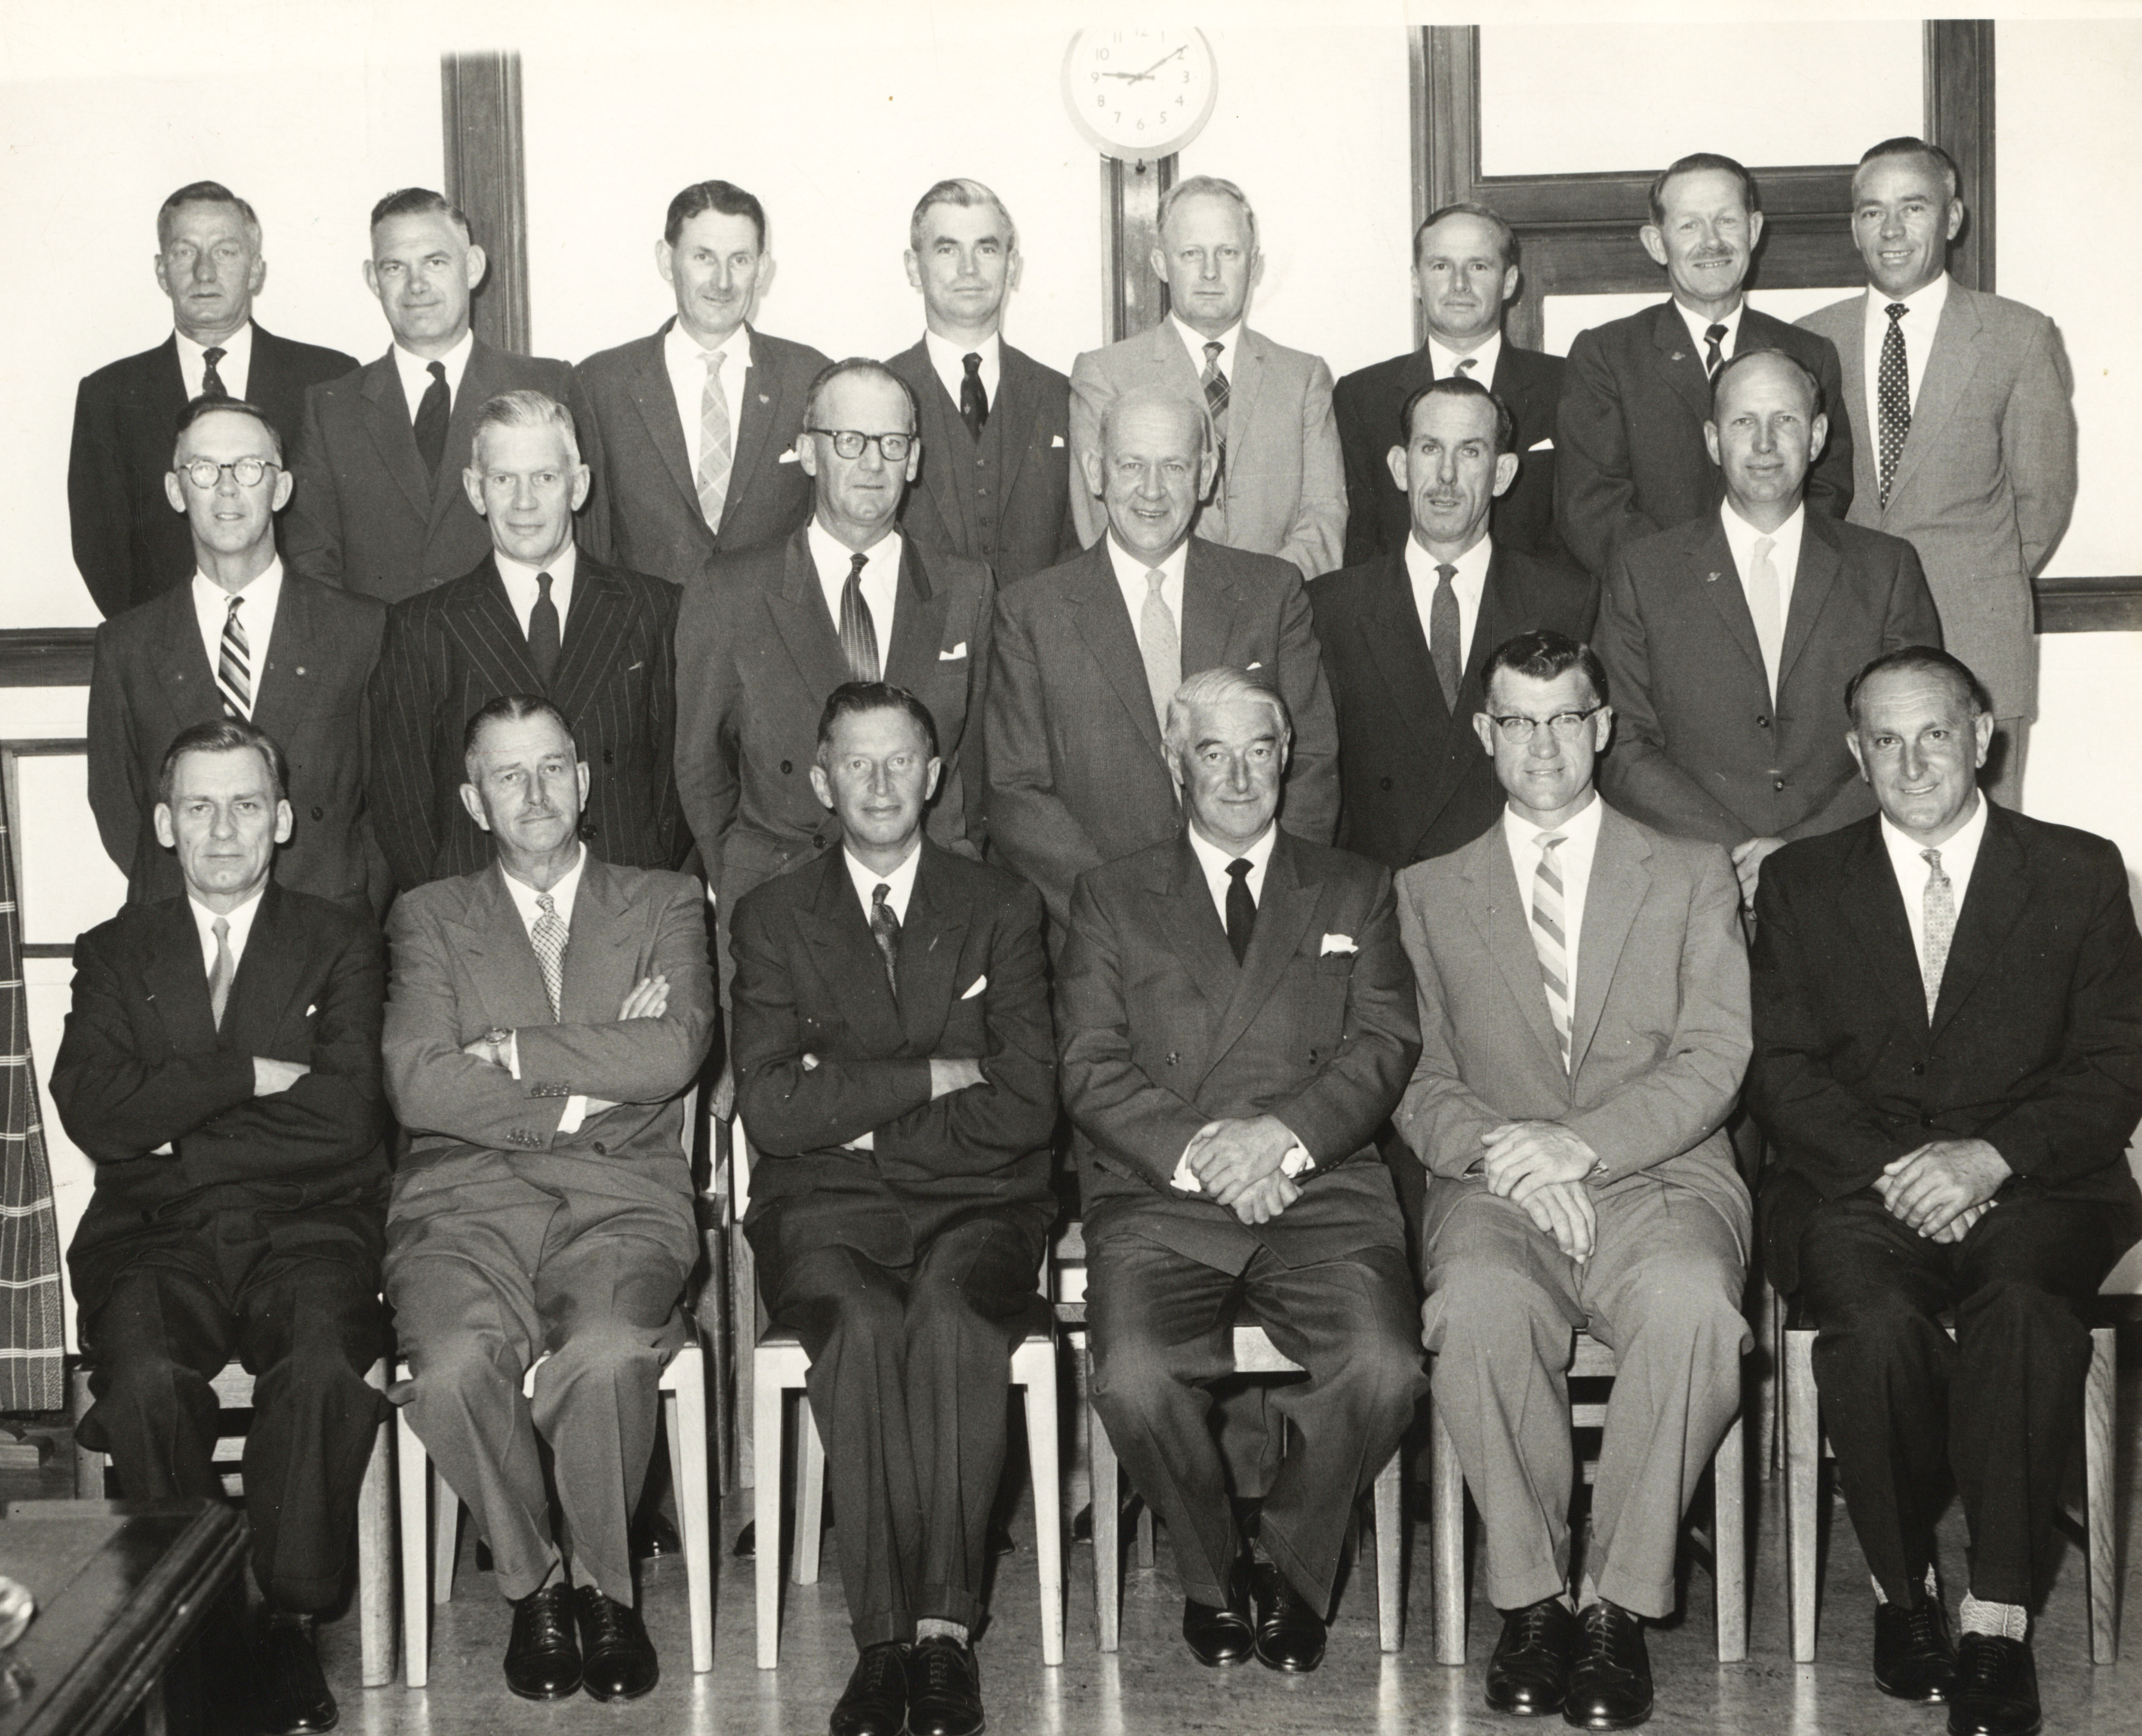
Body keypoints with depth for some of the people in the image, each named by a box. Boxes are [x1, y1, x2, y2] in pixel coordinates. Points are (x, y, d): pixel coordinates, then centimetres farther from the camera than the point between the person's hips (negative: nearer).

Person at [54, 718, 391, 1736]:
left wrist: (176, 1124, -1)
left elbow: (345, 1115, -2)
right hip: (159, 1236, 1)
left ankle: (291, 1630, -20)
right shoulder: (116, 953, 18)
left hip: (307, 1231, -1)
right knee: (144, 1378, -32)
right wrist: (248, 1074, -5)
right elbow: (94, 1114, 1)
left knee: (323, 1369, -33)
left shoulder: (340, 944, 13)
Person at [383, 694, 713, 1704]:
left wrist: (511, 1051, -2)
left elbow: (674, 1054, -3)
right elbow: (418, 1084, -1)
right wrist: (593, 1077, -4)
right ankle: (533, 1582, -5)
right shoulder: (431, 918, 17)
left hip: (621, 1198, 0)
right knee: (454, 1365, -31)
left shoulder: (665, 905, 17)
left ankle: (602, 1583, -7)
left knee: (607, 1355, -34)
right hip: (467, 1198, 1)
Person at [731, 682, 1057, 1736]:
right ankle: (883, 1637, -32)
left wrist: (860, 1118, -2)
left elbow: (1024, 1107, 1)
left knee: (952, 1316, -33)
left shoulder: (1001, 908, 13)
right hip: (827, 1211, 0)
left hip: (976, 1207, 0)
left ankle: (946, 1627, -32)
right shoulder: (773, 918, 12)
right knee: (862, 1323, -33)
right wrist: (930, 1075, -6)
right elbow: (771, 1113, -2)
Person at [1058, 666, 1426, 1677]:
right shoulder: (1113, 899, 15)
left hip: (1320, 1192, 1)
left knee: (1383, 1370, -27)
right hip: (1159, 1200, 0)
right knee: (1133, 1380, -29)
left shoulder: (1354, 893, 19)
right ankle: (1212, 1573, 2)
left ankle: (1293, 1569, 2)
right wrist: (1197, 1153, -13)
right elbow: (1092, 1071, 3)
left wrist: (1287, 1134, -13)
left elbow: (1384, 1046, 5)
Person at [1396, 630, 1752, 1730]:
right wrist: (1495, 1147, -13)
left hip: (1659, 1177, 0)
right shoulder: (1429, 893, 18)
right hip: (1496, 1188, 1)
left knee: (1691, 1305, -36)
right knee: (1478, 1307, -35)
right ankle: (1529, 1596, -18)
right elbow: (1420, 1081, 10)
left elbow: (1714, 1059, 2)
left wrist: (1582, 1142, -14)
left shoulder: (1693, 877, 15)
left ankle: (1618, 1605, -22)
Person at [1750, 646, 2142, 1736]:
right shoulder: (1800, 884, 15)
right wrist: (1892, 1173, -12)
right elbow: (1782, 1074, 5)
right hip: (1857, 1188, 1)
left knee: (2025, 1307, -34)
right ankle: (1902, 1585, -9)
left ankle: (1999, 1624, -27)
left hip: (2032, 1188, 0)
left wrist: (1990, 1156, -13)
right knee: (1875, 1324, -32)